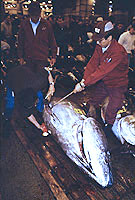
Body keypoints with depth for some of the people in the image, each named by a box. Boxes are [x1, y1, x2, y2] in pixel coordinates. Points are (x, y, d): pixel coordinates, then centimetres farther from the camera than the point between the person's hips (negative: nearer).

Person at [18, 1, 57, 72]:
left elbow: (52, 42, 5)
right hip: (29, 59, 2)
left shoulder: (47, 24, 0)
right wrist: (21, 57, 8)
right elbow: (20, 42, 9)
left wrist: (53, 56, 3)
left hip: (43, 59, -1)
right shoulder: (24, 24, 3)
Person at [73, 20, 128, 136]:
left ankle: (107, 127, 29)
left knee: (110, 114, 4)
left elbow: (102, 71, -35)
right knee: (92, 103, 15)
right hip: (103, 82, 7)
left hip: (117, 85, -6)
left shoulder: (118, 52, -32)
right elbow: (93, 63, -9)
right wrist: (84, 79, -24)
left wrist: (83, 84, -34)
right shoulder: (100, 46, -7)